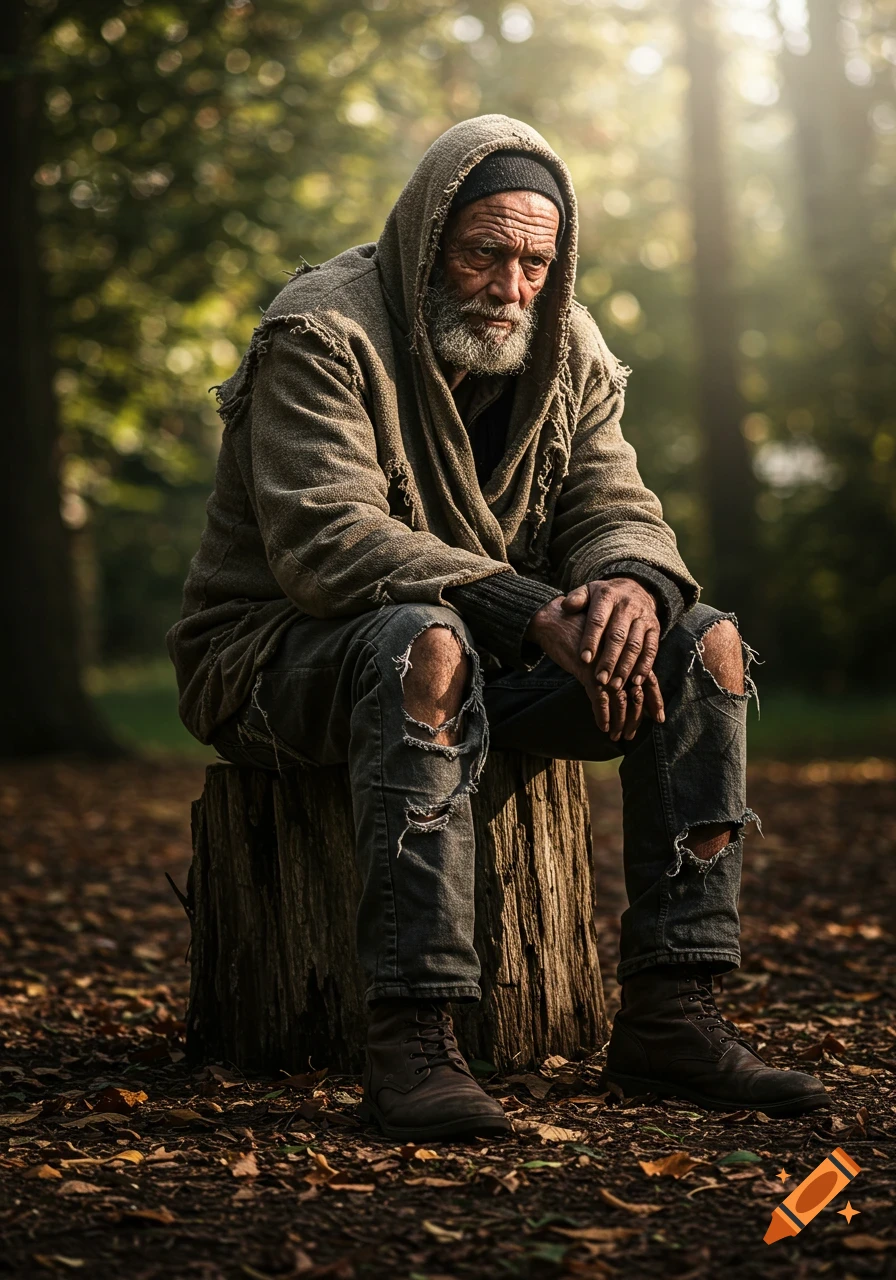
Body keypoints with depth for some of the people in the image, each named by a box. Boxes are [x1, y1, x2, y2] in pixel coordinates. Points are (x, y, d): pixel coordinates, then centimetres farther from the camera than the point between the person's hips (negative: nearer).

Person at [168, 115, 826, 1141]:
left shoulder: (567, 351, 7)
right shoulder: (327, 333, -15)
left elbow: (615, 509, 1)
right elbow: (327, 539, -27)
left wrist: (632, 584, -26)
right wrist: (532, 612, -35)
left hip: (496, 658, 7)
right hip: (281, 660, -6)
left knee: (708, 644, -12)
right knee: (425, 639, -40)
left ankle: (668, 1015, -17)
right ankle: (410, 1038, -42)